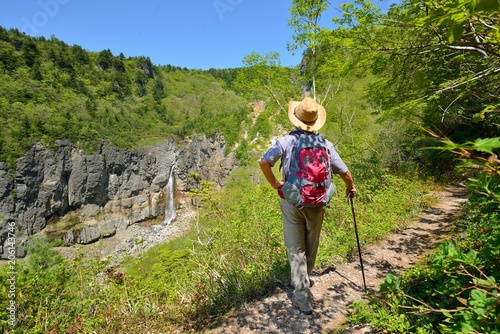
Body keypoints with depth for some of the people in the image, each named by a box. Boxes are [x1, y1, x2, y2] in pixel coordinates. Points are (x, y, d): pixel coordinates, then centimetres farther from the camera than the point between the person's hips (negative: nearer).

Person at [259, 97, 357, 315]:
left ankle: (302, 296, 10)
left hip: (292, 202, -2)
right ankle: (304, 280, 43)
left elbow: (263, 162, -17)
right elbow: (344, 172, 0)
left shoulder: (286, 141, -9)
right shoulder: (325, 144, -4)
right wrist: (350, 188, 20)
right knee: (311, 247, 22)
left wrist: (274, 183, -1)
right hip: (316, 203, 2)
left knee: (296, 249, 10)